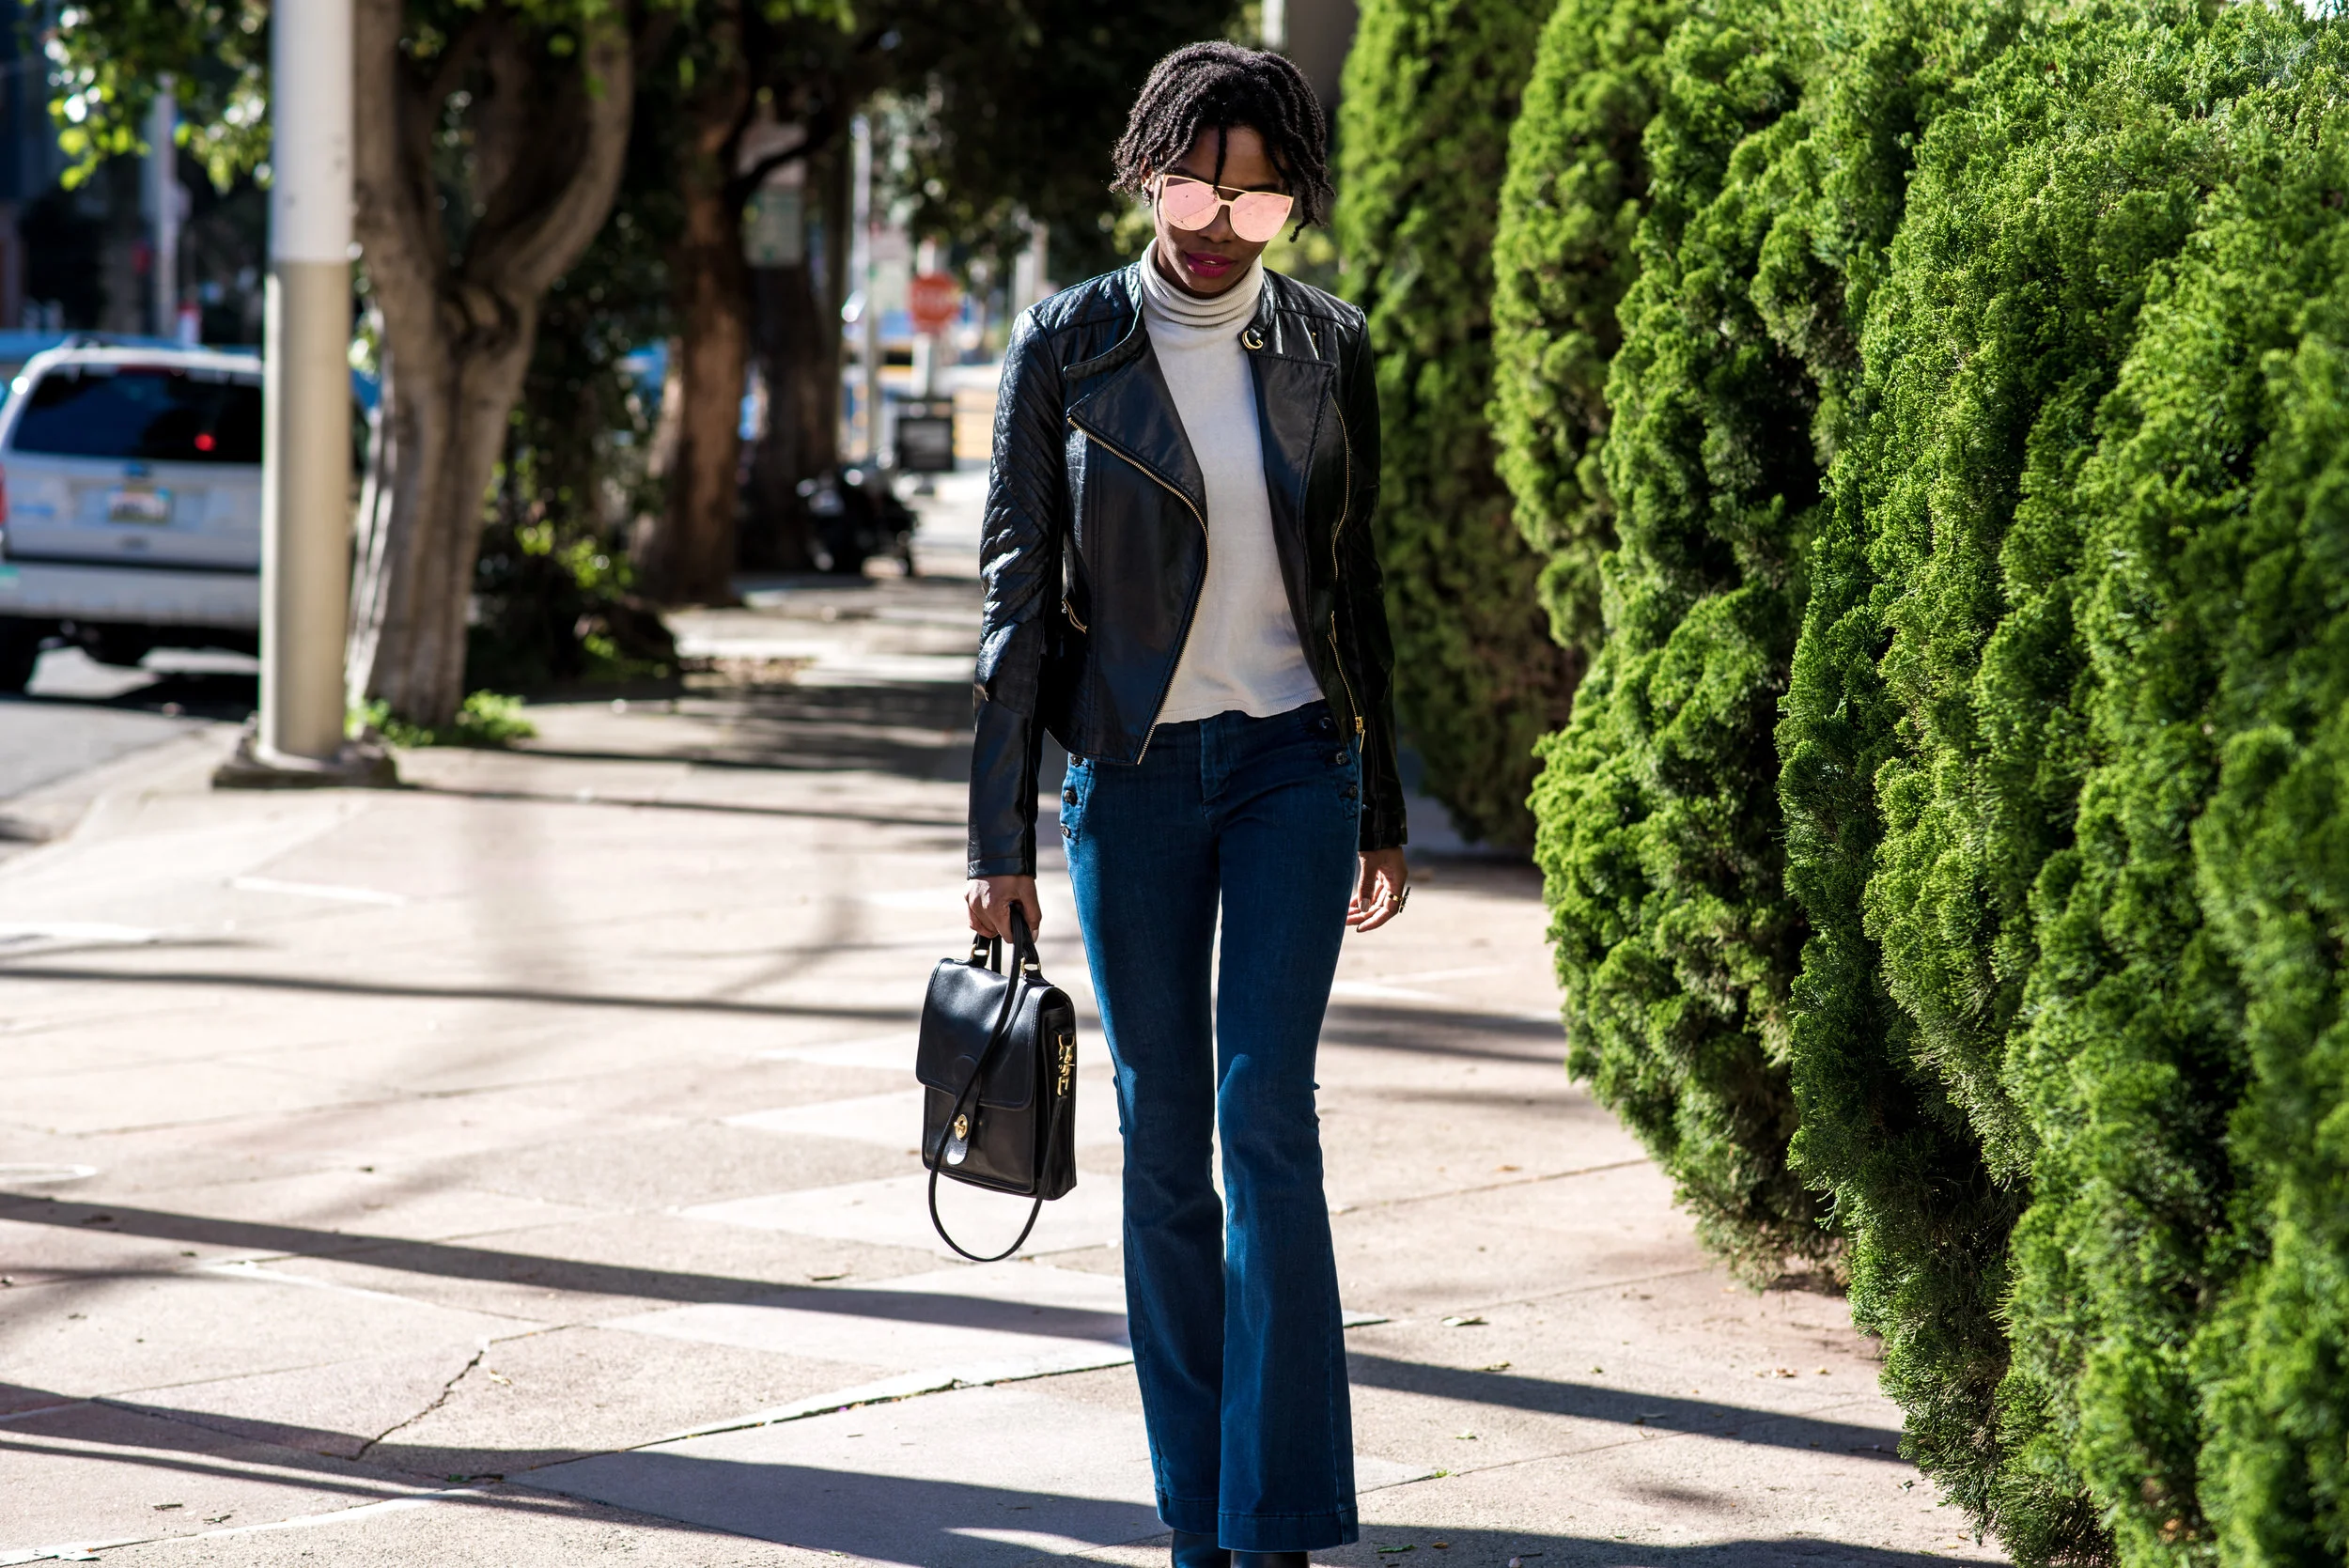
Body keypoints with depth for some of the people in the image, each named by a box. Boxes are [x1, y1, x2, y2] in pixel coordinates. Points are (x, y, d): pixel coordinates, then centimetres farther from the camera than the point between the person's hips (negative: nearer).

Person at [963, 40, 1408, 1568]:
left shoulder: (1325, 346, 3)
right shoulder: (1067, 346, -2)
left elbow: (1352, 582, 10)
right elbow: (1018, 593, -1)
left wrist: (1383, 809, 12)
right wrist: (1002, 836, -4)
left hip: (1294, 758, 0)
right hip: (1132, 768, 0)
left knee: (1267, 1114, -10)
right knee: (1164, 1138, 3)